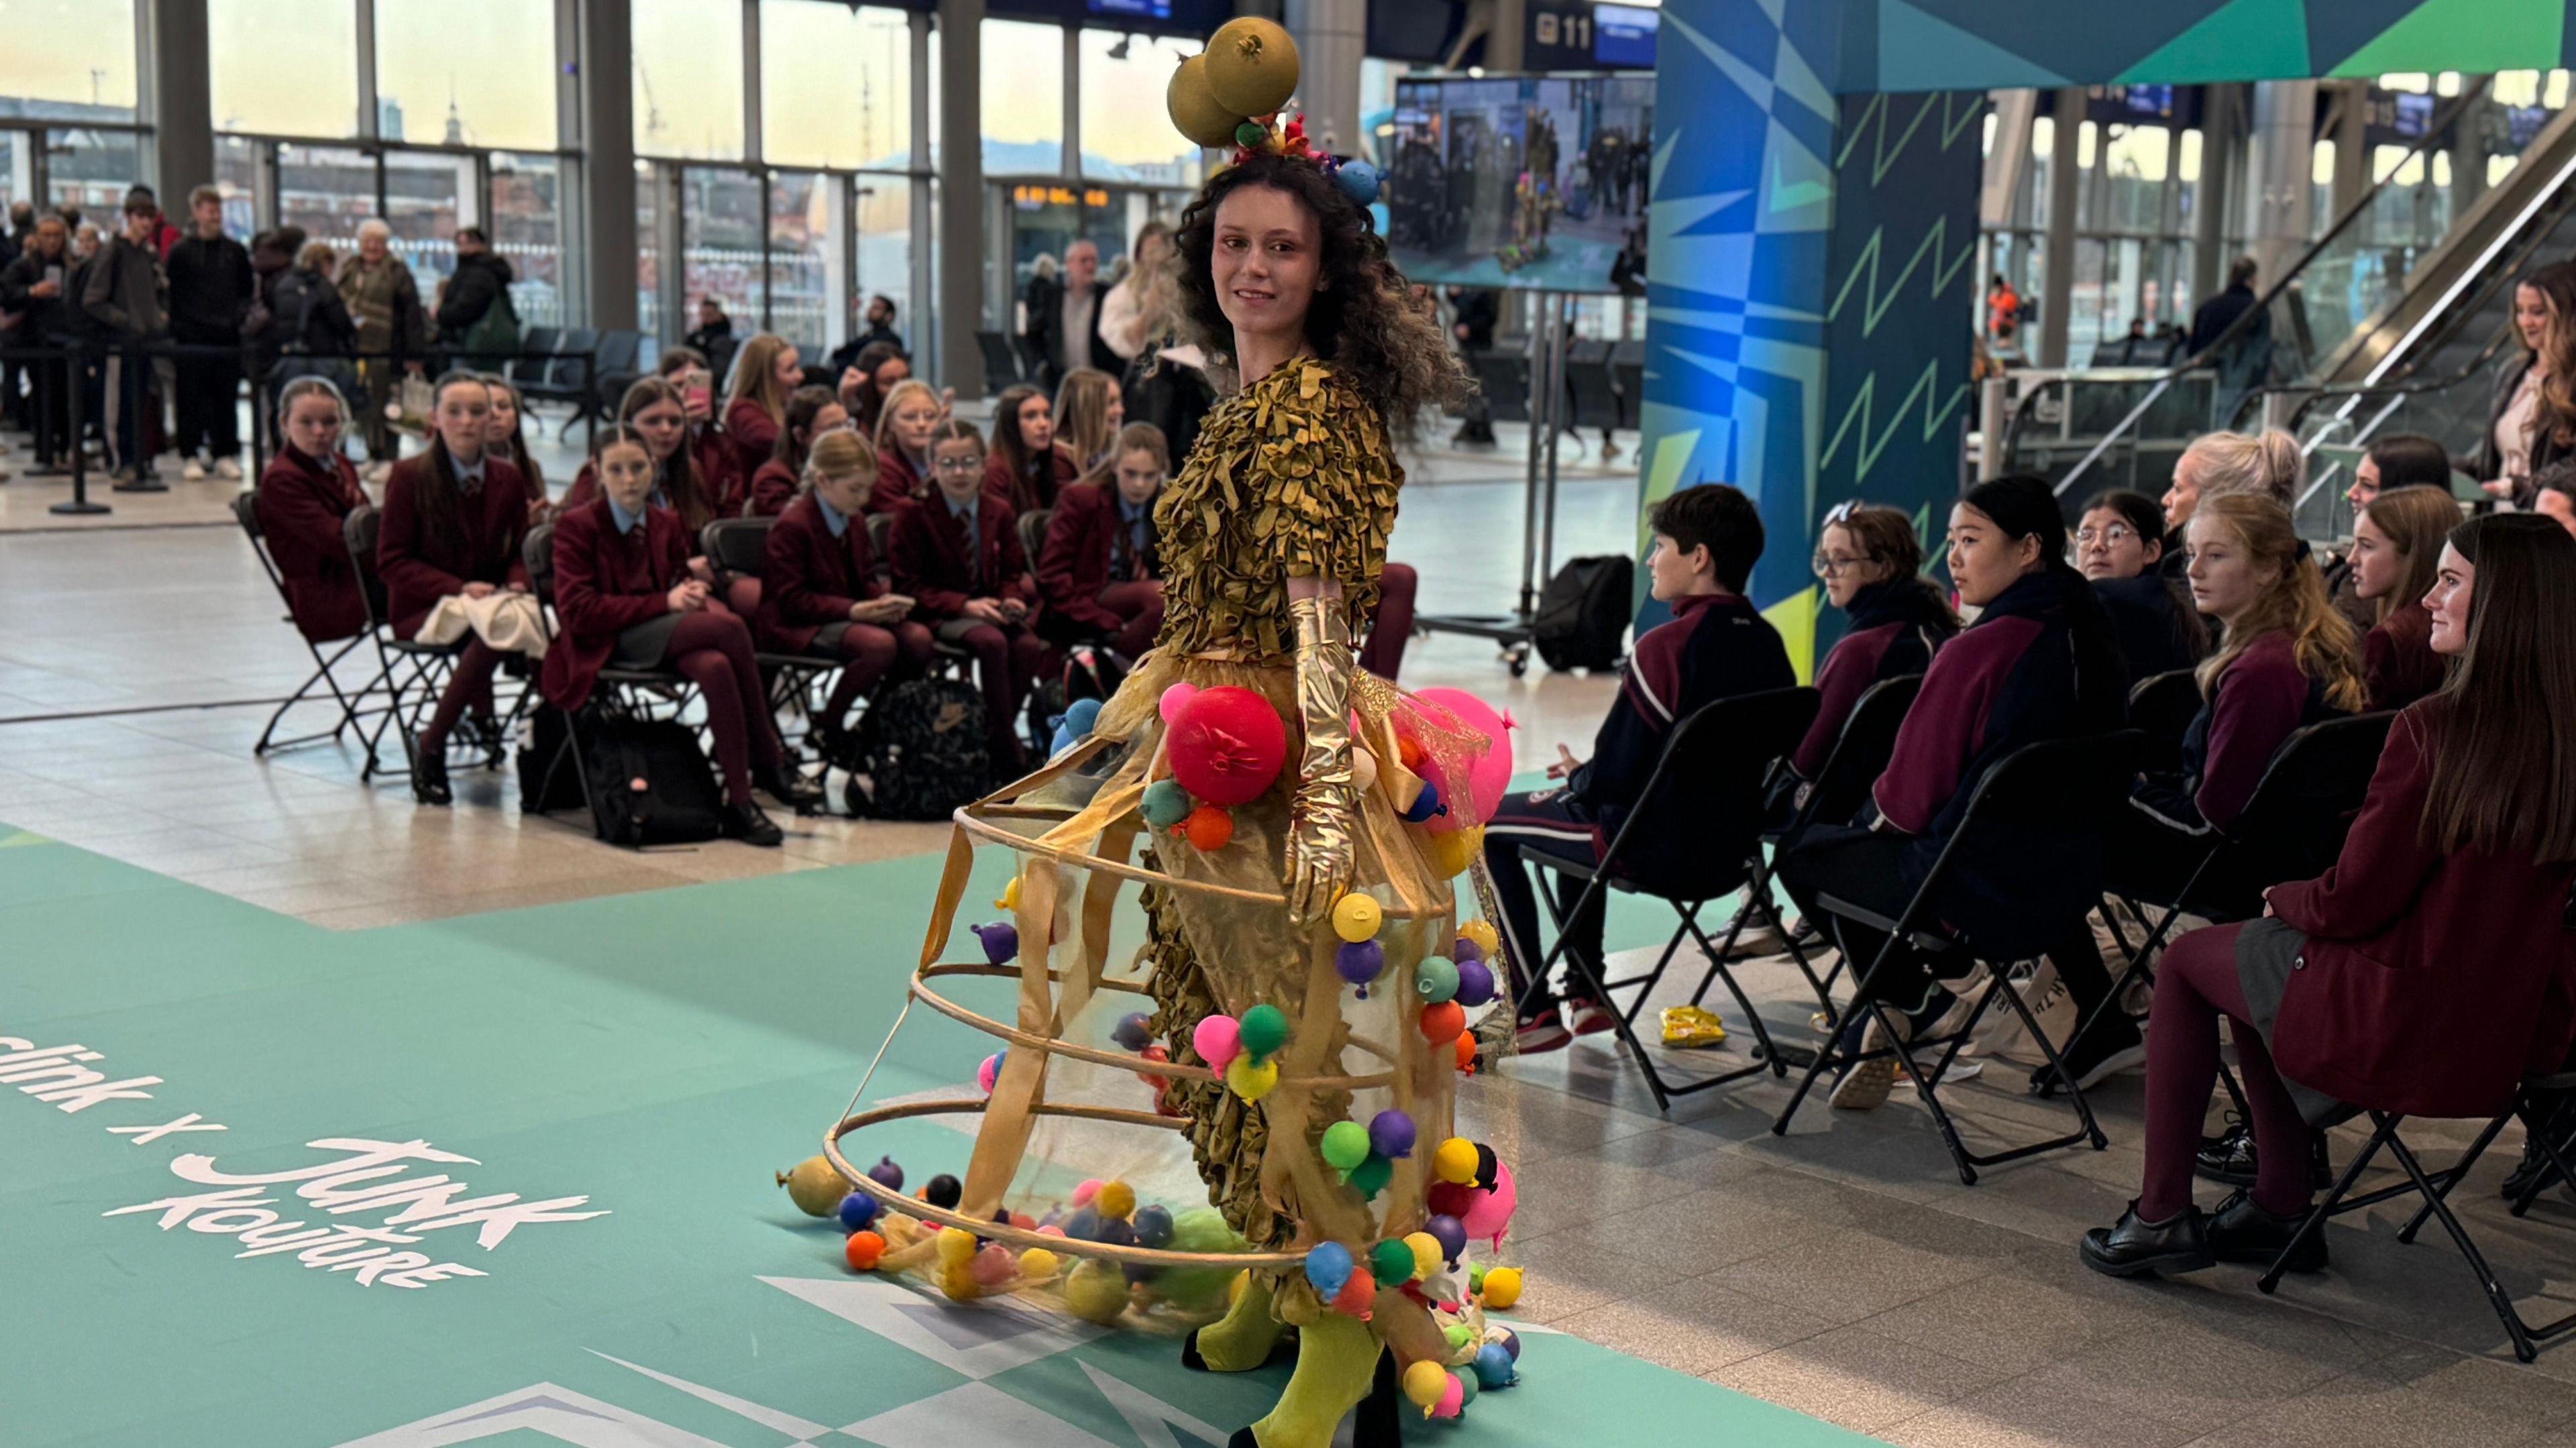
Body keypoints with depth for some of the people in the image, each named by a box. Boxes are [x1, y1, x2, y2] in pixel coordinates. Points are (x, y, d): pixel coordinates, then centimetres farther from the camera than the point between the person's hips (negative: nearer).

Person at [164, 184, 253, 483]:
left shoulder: (236, 251, 11)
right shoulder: (181, 251, 2)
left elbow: (248, 290, 17)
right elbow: (170, 293, 1)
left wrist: (240, 315, 2)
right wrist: (177, 327, -6)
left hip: (227, 335, 3)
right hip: (192, 336, -3)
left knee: (226, 396, 4)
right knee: (191, 398, -1)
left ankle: (224, 454, 12)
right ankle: (191, 456, 4)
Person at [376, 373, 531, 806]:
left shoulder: (508, 478, 10)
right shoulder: (409, 475, -4)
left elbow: (520, 551, 16)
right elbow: (392, 561, -6)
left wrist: (517, 584, -9)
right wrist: (458, 588, -19)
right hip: (421, 607, -4)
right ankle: (432, 748, -22)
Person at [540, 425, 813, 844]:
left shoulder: (666, 524, 14)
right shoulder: (576, 526, -4)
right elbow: (578, 611, -13)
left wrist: (692, 592, -6)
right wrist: (665, 603, -18)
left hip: (664, 636, 5)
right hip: (607, 645, -5)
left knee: (716, 667, -34)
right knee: (730, 627, -29)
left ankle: (739, 800, -29)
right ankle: (770, 762, -22)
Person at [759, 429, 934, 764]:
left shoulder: (856, 522, 13)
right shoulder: (792, 525, -14)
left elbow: (866, 580, 19)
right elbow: (791, 600, -17)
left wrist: (883, 599, -7)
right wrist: (852, 610, -24)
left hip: (847, 616, 8)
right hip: (795, 626, -8)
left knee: (918, 637, -19)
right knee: (880, 644, -34)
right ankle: (827, 729, -14)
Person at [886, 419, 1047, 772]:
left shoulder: (998, 512, 9)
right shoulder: (914, 514, -4)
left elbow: (1012, 573, 16)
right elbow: (908, 585, -8)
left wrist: (1010, 599, -10)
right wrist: (964, 605, -20)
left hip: (988, 608, 5)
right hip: (938, 615, -4)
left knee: (1029, 645, -28)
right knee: (991, 642, -35)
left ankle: (993, 739, -15)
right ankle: (1008, 753, -27)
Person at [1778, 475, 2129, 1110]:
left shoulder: (1981, 649, -21)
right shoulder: (2091, 638, 2)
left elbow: (1914, 792, -15)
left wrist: (1885, 810, 10)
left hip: (1977, 890, -8)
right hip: (2069, 883, 8)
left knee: (1803, 855, 15)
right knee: (1869, 841, 30)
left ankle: (1920, 1004, 19)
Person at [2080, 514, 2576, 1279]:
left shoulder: (2438, 727, -22)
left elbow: (2353, 903, -16)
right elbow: (2475, 893, 10)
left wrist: (2283, 898, 6)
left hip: (2408, 1028, -7)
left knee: (2187, 961, 17)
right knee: (2258, 951, 28)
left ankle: (2161, 1216, 20)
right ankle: (2280, 1206, 30)